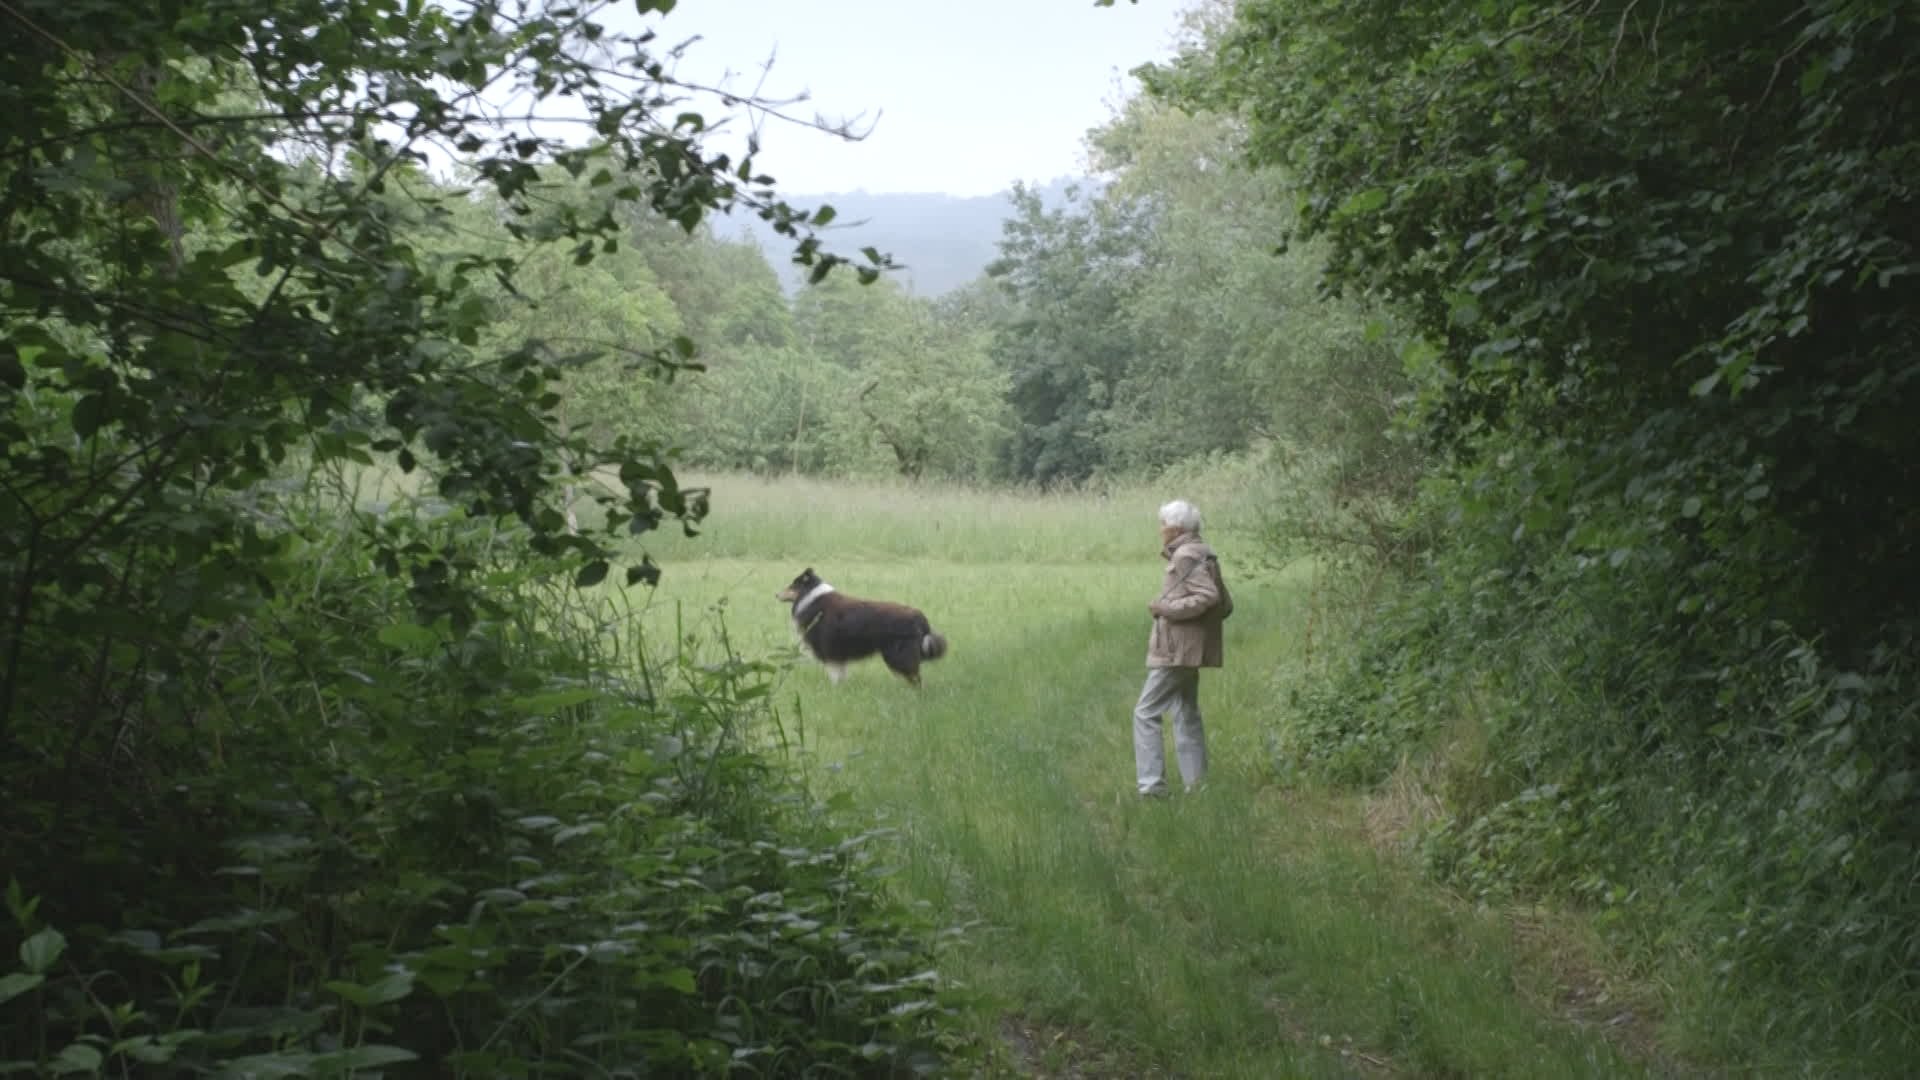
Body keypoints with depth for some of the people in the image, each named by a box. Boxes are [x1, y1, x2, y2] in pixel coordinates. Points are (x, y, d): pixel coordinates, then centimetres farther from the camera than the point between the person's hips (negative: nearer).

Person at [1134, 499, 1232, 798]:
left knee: (1146, 713, -6)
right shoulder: (1203, 554, 15)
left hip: (1177, 650, -10)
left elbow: (1208, 596, -24)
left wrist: (1166, 608, -18)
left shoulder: (1186, 556, -14)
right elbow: (1225, 604, 16)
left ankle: (1151, 783, -9)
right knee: (1186, 715, 15)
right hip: (1189, 651, 10)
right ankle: (1195, 783, 18)